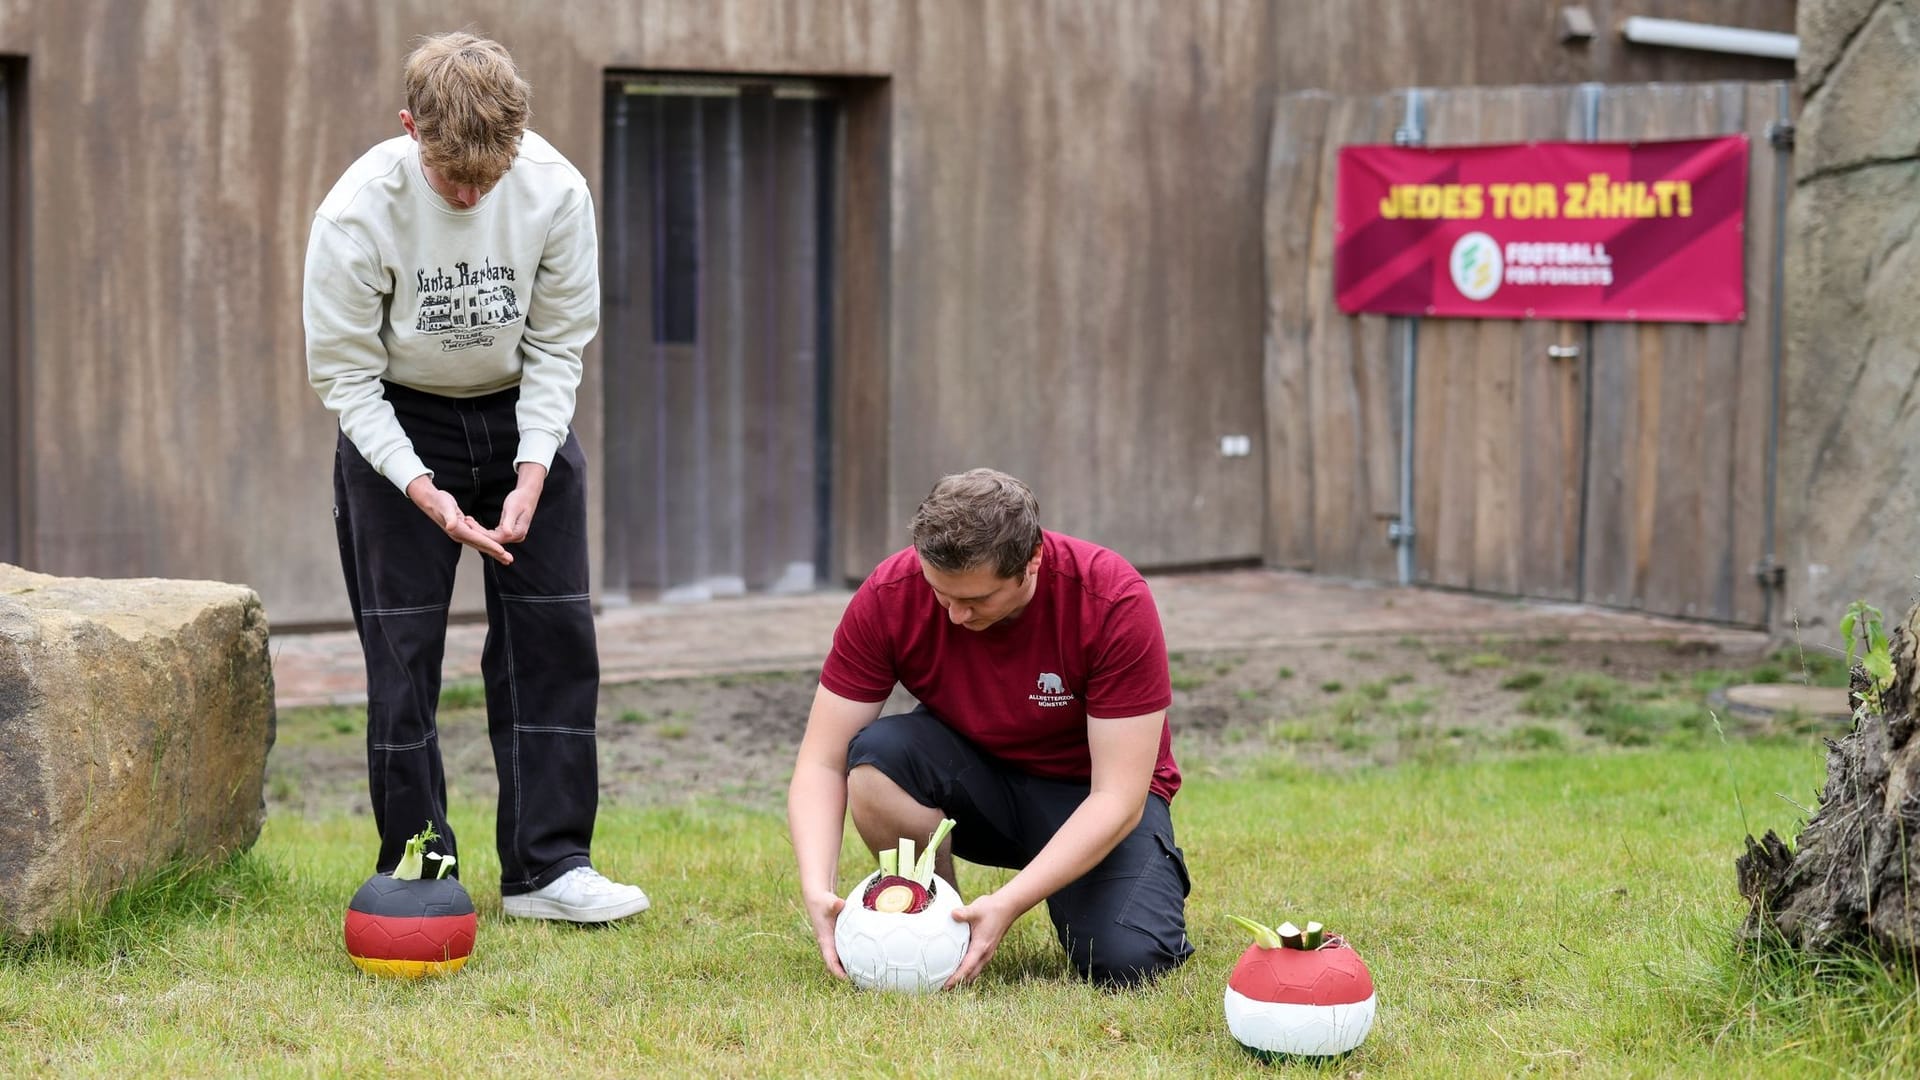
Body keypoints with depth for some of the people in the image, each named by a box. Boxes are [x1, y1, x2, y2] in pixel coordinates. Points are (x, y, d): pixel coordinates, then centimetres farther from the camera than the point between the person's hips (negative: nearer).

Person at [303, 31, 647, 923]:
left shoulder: (556, 191, -19)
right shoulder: (358, 211, -25)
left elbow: (557, 345, -8)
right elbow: (344, 375, -16)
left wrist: (530, 476, -18)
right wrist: (422, 488, -25)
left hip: (524, 417, 2)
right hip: (397, 425, -2)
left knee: (553, 637, -3)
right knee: (403, 649, -6)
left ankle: (547, 866, 2)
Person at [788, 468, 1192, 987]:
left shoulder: (1114, 600, -28)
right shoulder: (889, 597, -21)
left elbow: (1116, 797, -28)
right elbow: (822, 761, -18)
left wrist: (1008, 903, -38)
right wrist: (816, 889, -35)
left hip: (1087, 792, -2)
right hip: (973, 777, 3)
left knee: (1126, 962, -29)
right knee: (876, 758, -30)